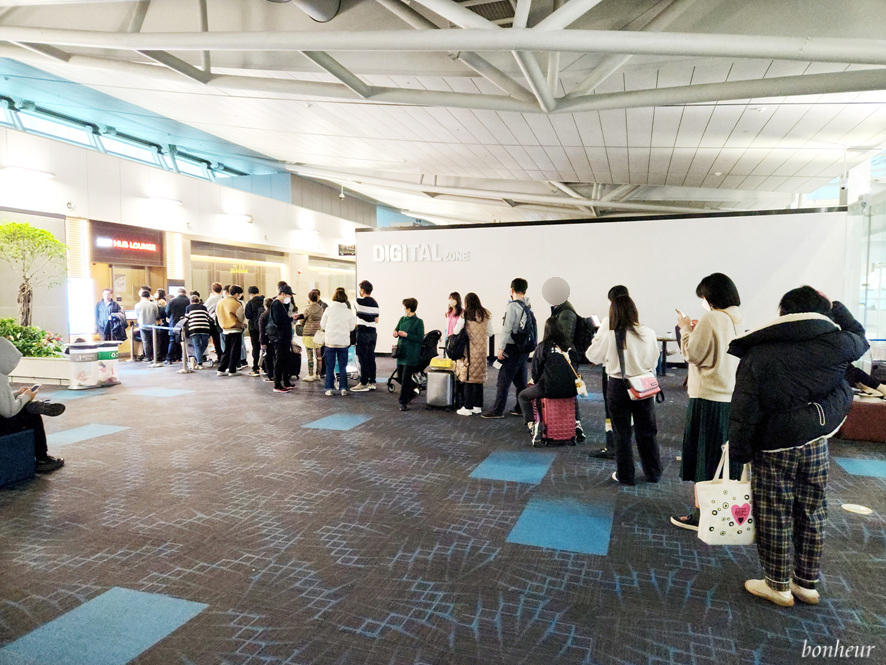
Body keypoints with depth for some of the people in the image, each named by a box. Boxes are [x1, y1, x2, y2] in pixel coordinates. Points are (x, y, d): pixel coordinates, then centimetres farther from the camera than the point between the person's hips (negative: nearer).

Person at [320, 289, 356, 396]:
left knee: (330, 367, 8)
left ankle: (329, 388, 8)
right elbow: (351, 327, 6)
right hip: (343, 342, 1)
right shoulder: (349, 312, -2)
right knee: (343, 366, 10)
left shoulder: (329, 309, -4)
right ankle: (343, 388, 10)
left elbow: (322, 326, 4)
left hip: (330, 342, -1)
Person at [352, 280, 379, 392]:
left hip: (363, 332, -6)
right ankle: (372, 382, 16)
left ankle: (363, 383, 0)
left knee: (363, 358, -2)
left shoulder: (360, 301, -11)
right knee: (371, 358, 11)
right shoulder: (375, 303, 8)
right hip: (373, 332, 7)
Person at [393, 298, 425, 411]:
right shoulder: (402, 319, 10)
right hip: (401, 353, 7)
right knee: (401, 377, 14)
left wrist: (406, 335, -18)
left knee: (406, 378, -6)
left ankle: (403, 402, 2)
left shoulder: (418, 322, -9)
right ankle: (411, 393, 36)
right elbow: (396, 330, 18)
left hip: (411, 355, -7)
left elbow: (420, 338, -13)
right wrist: (396, 333, -5)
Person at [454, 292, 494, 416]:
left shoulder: (465, 315, -8)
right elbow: (490, 333, 10)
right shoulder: (486, 315, 4)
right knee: (479, 377, 11)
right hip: (481, 349, 4)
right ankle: (478, 406, 17)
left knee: (468, 377, 0)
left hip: (469, 350, -4)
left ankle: (468, 407, 2)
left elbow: (456, 331, -4)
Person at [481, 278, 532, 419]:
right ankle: (520, 408, 21)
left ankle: (498, 411, -1)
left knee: (504, 379, -4)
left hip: (513, 348, -8)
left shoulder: (512, 306, -13)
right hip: (525, 348, 8)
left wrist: (501, 348, -15)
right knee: (520, 379, 15)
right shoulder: (528, 306, 8)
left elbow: (507, 329, -17)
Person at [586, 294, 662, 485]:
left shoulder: (607, 336, -16)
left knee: (622, 434, 12)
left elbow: (593, 356, 0)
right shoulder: (648, 333, -9)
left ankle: (625, 475, 22)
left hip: (618, 387, -2)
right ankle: (653, 473, 30)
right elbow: (654, 361, 4)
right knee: (647, 432, 17)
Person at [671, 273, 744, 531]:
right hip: (733, 398, 7)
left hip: (708, 398, -7)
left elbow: (693, 354, -11)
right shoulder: (738, 320, 8)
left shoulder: (710, 319, -14)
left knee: (704, 456, 2)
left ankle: (700, 515, 10)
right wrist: (697, 332, 14)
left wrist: (686, 329, 1)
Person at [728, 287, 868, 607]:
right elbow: (859, 337, 23)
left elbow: (744, 411, -13)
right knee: (812, 514, 16)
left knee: (774, 517, 8)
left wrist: (739, 453, -5)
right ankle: (806, 584, 29)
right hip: (816, 445, 4)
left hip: (773, 450, -4)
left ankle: (778, 586, 21)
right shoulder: (836, 344, -5)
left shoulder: (757, 356, -13)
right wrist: (835, 306, 31)